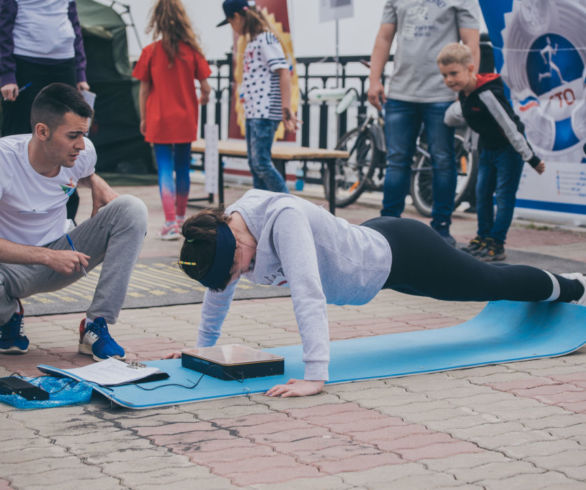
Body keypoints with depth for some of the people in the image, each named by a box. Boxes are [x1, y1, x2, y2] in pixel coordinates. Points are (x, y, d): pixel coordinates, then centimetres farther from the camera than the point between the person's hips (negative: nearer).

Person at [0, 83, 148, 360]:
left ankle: (96, 326, -19)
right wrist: (47, 257, -37)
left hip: (60, 255, 5)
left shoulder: (83, 153, -8)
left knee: (131, 209, -18)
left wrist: (98, 186, -4)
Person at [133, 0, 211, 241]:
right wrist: (204, 98, 20)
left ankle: (171, 223, -12)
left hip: (159, 121, -2)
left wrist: (143, 119, 9)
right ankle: (180, 217, 31)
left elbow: (144, 90, -2)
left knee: (165, 170, -1)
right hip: (185, 121, 2)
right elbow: (205, 87, -3)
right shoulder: (192, 51, -5)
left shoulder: (150, 52, -7)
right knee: (183, 169, 16)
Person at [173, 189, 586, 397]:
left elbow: (308, 295, -50)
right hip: (371, 239, 8)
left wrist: (315, 377, -54)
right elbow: (219, 290, 2)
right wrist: (203, 346, 6)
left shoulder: (284, 219, -42)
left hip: (400, 253, -8)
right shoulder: (224, 231, -16)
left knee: (492, 283, 18)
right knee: (485, 282, 32)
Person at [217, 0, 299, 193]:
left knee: (261, 163, -13)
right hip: (252, 112, 10)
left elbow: (283, 72, -18)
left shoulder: (266, 39, -10)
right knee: (254, 164, 11)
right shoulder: (252, 41, 18)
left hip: (265, 113, -10)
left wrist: (286, 108, -23)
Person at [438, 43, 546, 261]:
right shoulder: (464, 94, -3)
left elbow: (509, 126, -27)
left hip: (509, 148, -9)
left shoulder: (487, 94, -30)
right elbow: (453, 115, 21)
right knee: (482, 192, 12)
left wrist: (531, 158, -24)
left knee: (504, 195, -5)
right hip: (488, 148, 9)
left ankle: (496, 244, -2)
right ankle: (483, 237, 24)